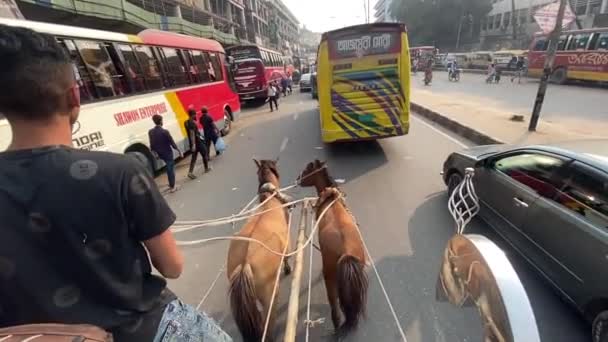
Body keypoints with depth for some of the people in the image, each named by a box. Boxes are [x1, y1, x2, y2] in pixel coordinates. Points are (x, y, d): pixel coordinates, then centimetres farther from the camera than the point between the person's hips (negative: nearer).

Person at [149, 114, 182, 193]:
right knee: (170, 169, 6)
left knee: (169, 168, 27)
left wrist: (155, 152, 19)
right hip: (168, 153, -6)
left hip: (160, 154, 6)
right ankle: (172, 187, 14)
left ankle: (171, 184, 35)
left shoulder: (150, 132, -5)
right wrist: (179, 151, -4)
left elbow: (151, 144, 4)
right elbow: (172, 143, -17)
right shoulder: (165, 132, -23)